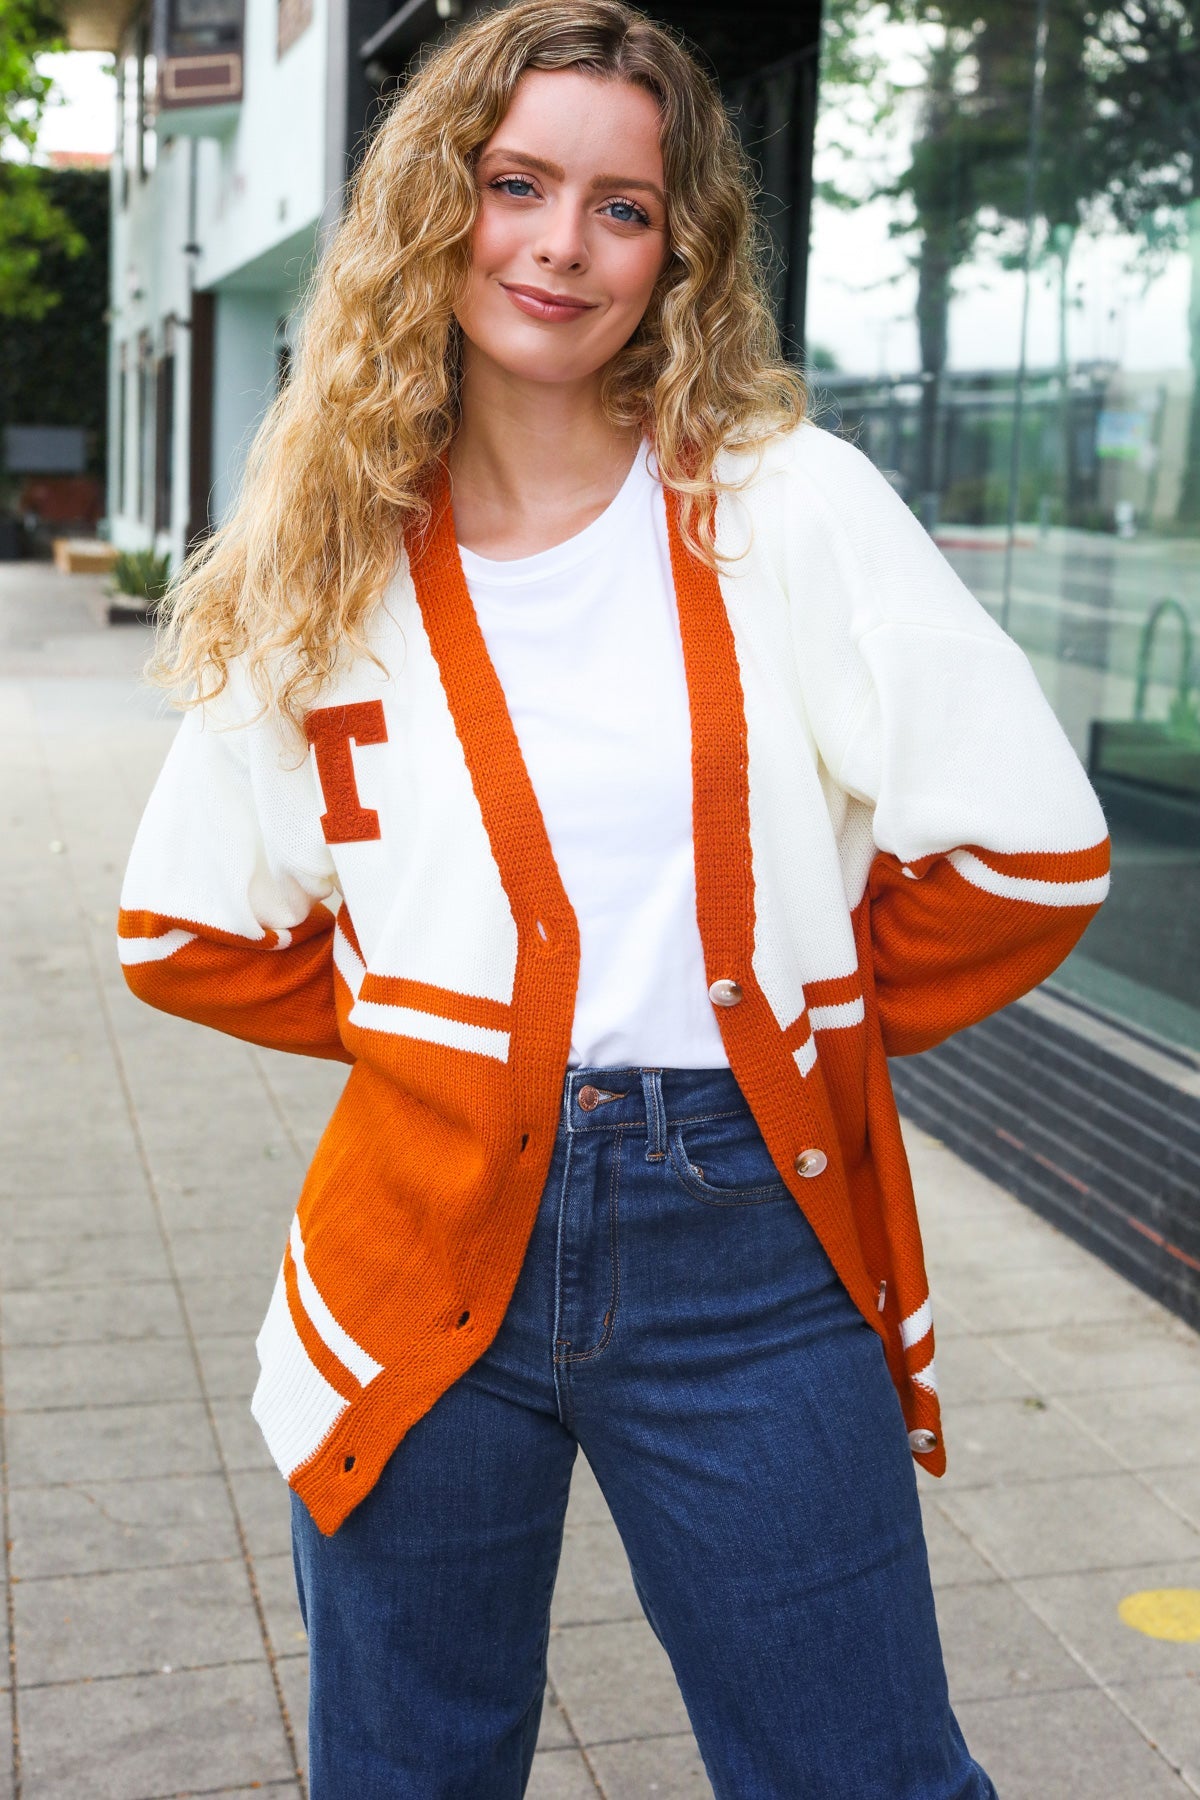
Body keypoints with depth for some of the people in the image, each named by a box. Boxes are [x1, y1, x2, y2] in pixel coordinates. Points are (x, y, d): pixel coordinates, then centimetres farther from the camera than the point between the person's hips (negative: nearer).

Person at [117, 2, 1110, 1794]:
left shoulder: (791, 509, -4)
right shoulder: (332, 561, 4)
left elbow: (1031, 848, -6)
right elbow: (184, 932, 11)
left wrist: (791, 1021, 2)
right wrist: (428, 1027, 5)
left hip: (743, 1248, -2)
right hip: (427, 1235, 2)